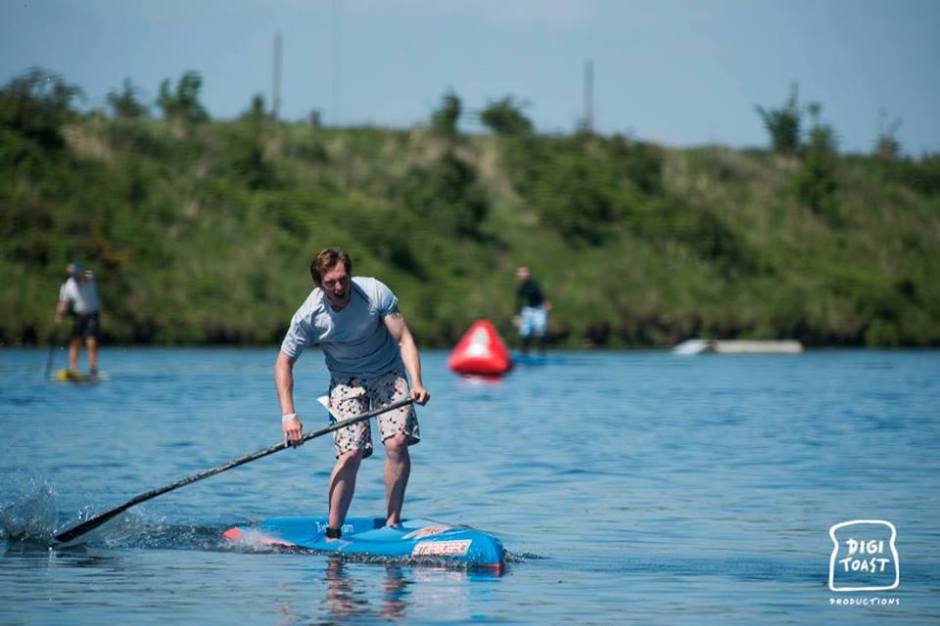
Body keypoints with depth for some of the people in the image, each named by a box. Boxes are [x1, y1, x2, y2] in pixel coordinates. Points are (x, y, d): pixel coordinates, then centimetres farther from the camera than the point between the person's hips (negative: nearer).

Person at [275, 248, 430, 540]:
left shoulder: (375, 293, -21)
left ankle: (393, 522, -8)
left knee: (397, 442, -19)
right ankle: (333, 532, -8)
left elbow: (404, 341, -16)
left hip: (388, 373, 0)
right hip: (347, 381, 0)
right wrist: (288, 416, -17)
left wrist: (416, 383, -31)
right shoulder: (308, 316, -19)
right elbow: (284, 363, -9)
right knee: (351, 453, -17)